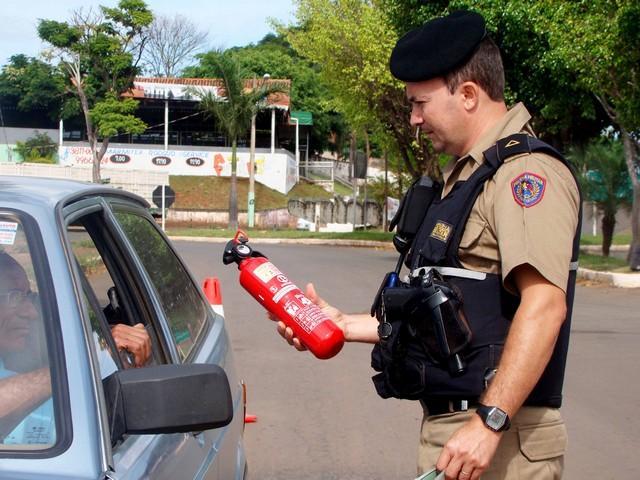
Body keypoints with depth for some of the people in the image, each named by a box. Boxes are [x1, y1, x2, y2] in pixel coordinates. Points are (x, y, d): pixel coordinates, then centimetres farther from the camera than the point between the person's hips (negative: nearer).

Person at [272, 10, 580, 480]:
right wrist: (346, 325, 18)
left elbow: (544, 305, -25)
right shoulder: (466, 177, 17)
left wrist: (489, 422, -29)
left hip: (498, 441, -9)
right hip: (447, 425, 9)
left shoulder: (526, 171, -14)